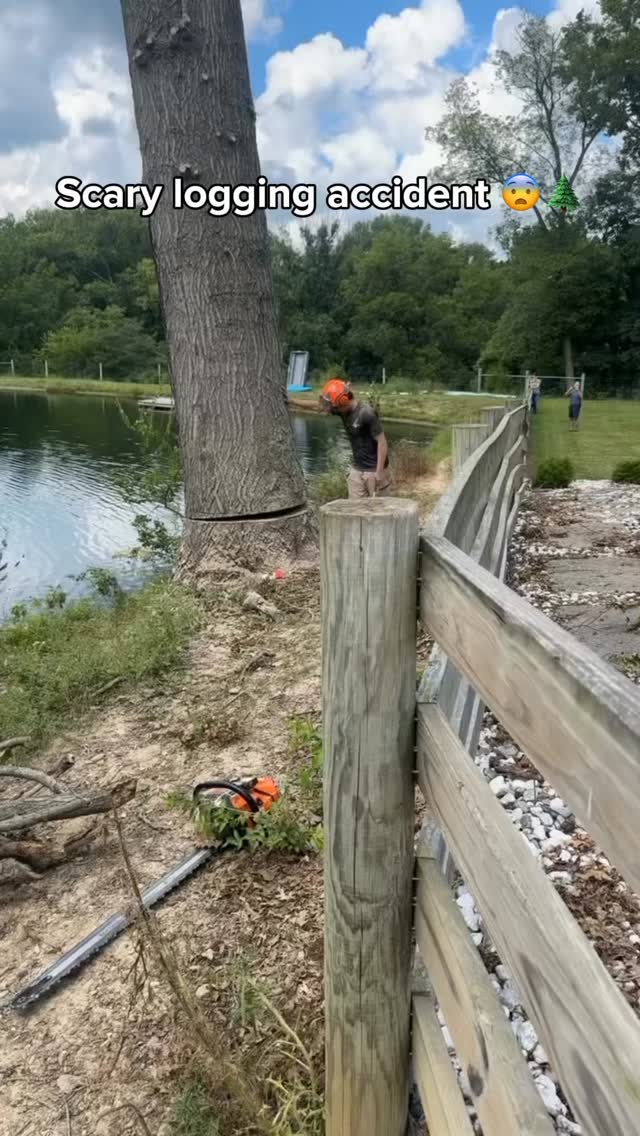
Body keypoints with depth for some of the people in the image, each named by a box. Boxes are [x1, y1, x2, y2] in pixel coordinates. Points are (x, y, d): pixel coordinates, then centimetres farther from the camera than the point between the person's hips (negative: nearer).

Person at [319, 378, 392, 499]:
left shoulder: (367, 414, -23)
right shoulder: (343, 410, -2)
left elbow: (382, 442, -21)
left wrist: (379, 472, -21)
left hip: (374, 470, -7)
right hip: (357, 469, 7)